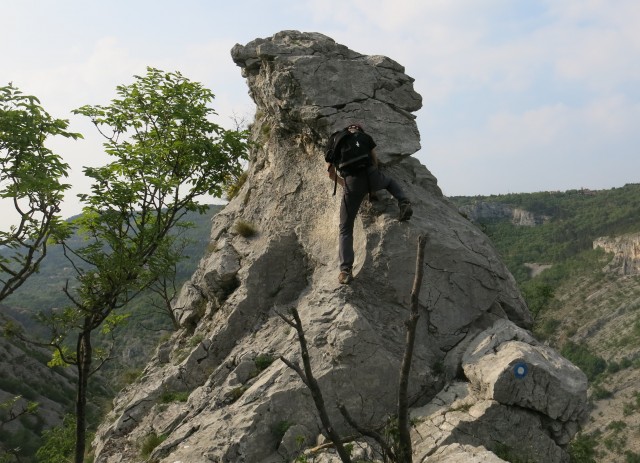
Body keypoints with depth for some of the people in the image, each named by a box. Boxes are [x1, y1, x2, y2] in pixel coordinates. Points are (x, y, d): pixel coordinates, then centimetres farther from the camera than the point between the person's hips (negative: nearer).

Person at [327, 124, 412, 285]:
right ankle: (404, 203, 10)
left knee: (345, 229, 7)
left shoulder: (337, 143, 23)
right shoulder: (365, 137, 23)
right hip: (370, 176, 1)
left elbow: (330, 172, 21)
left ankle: (345, 270, -4)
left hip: (351, 182, 0)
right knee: (390, 181, 38)